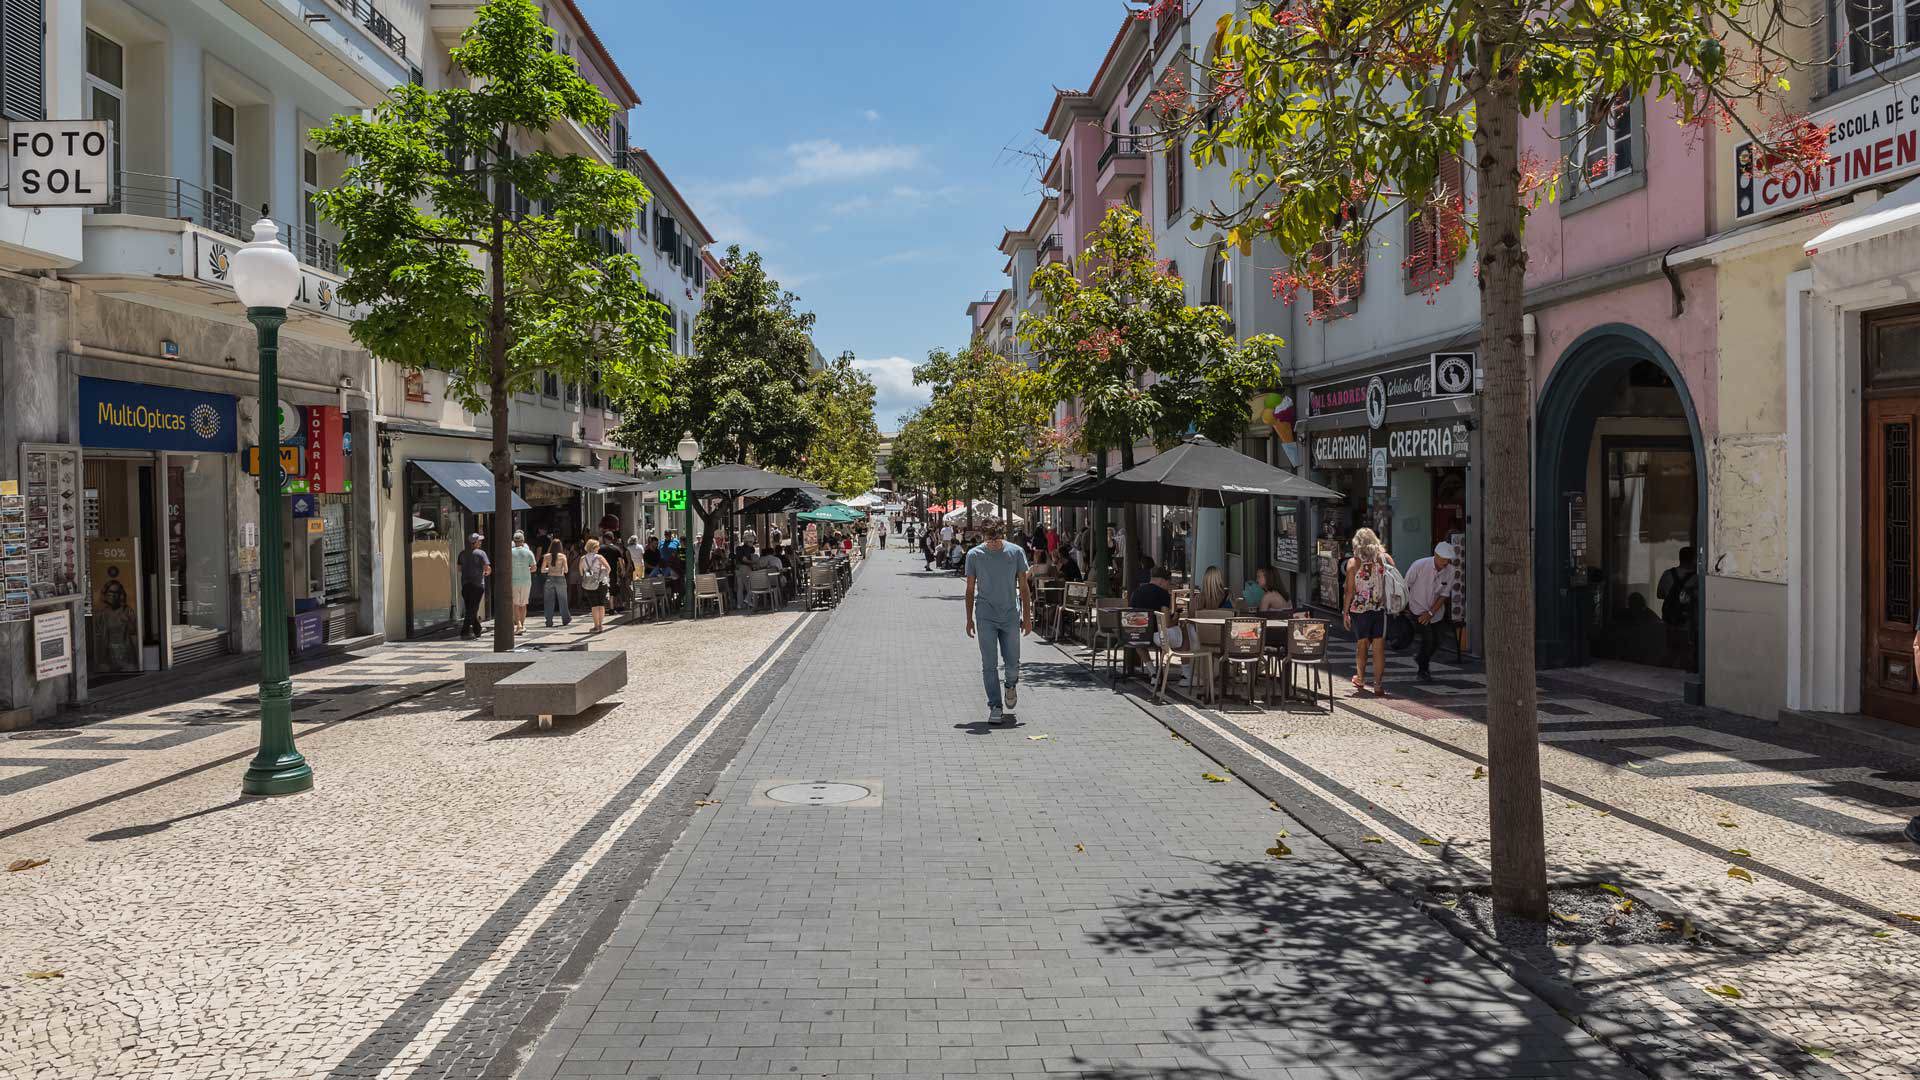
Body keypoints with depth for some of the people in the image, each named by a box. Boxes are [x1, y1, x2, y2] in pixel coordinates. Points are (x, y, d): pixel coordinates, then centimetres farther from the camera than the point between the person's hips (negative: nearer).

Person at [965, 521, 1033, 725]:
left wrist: (1027, 616, 3)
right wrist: (969, 619, 4)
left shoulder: (1016, 552, 0)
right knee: (989, 665, -2)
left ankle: (1011, 685, 36)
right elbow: (970, 590, 7)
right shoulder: (974, 555, -1)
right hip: (985, 617, 0)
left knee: (1012, 663, 4)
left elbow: (1024, 586, 6)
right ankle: (995, 706, 7)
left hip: (1011, 616, 0)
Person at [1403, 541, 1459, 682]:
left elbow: (1444, 595, -6)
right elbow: (1406, 586, -7)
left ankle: (1421, 658, 41)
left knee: (1436, 643, 9)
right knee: (1427, 638, -16)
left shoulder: (1450, 571, -12)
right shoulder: (1419, 565, -20)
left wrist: (1431, 613, -14)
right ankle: (1423, 672, 3)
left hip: (1436, 611, 4)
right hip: (1418, 609, -4)